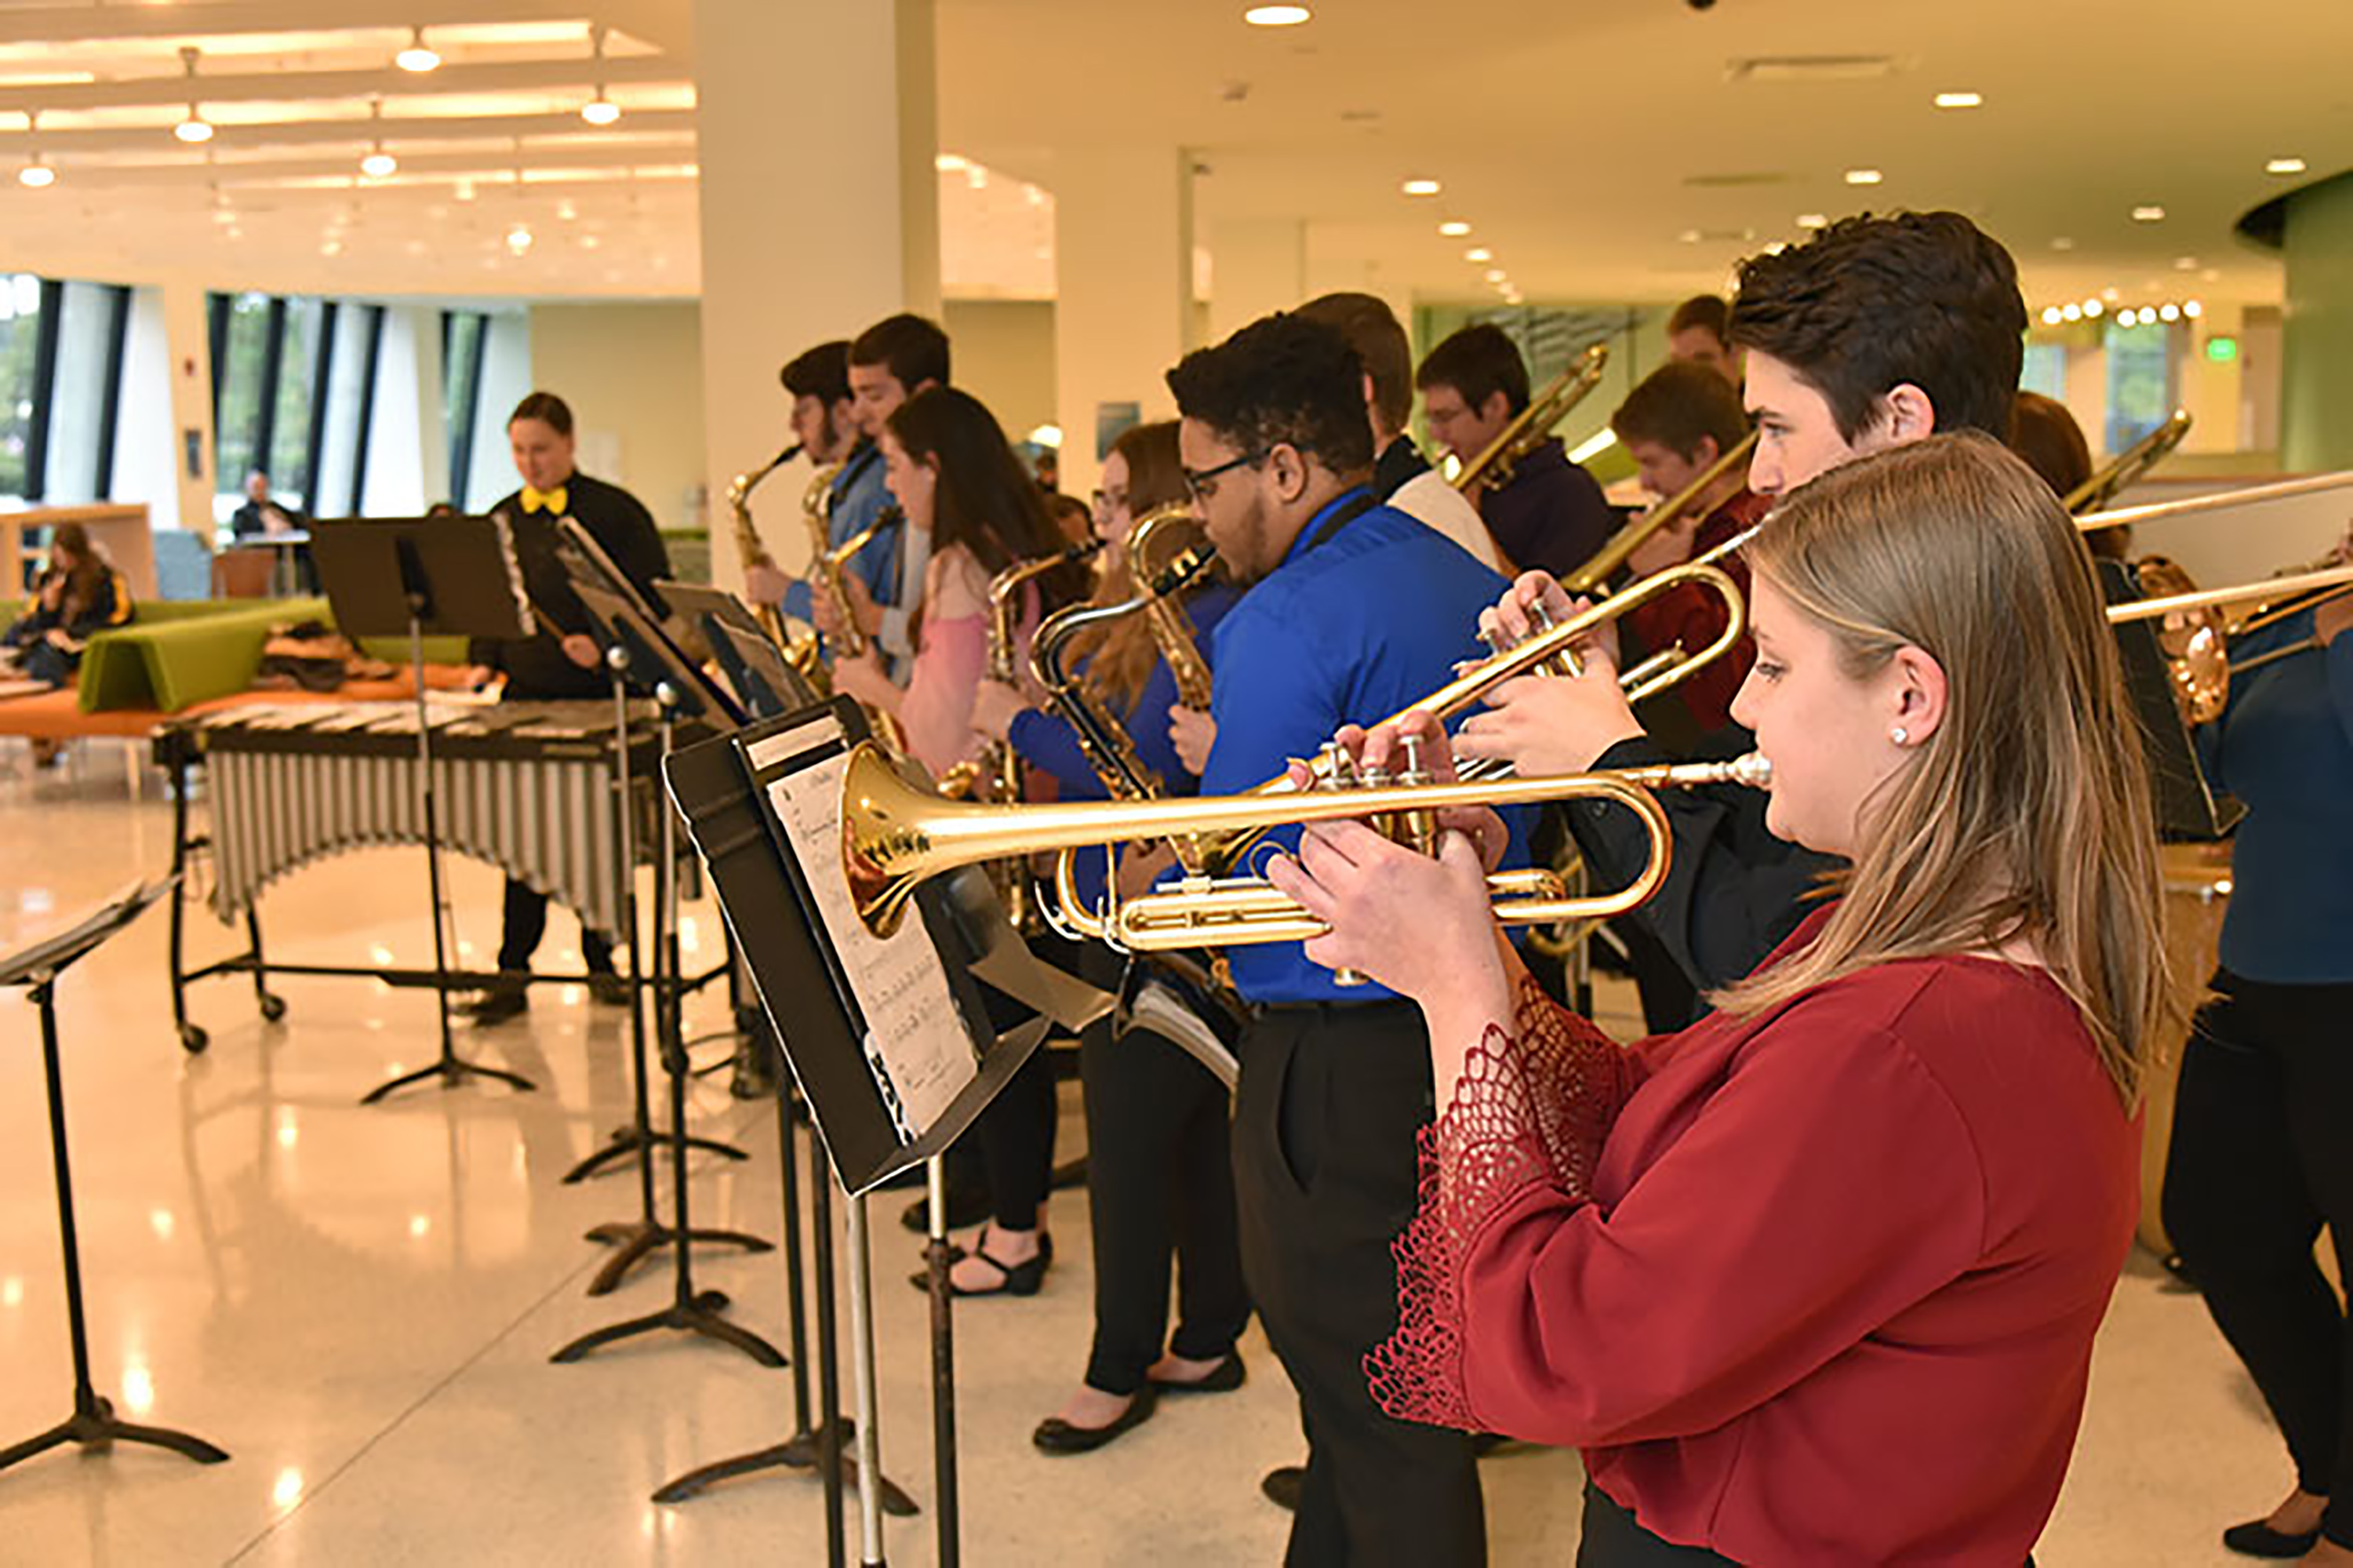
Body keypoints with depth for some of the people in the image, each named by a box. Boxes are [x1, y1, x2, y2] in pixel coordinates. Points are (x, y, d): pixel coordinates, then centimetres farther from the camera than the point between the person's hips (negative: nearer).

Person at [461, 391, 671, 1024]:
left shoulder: (615, 512, -3)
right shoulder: (501, 521, 11)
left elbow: (654, 599, -6)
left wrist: (605, 645, -21)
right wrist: (484, 663, 1)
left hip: (599, 698, -3)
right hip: (524, 698, 3)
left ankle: (601, 961, 21)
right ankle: (512, 975, 8)